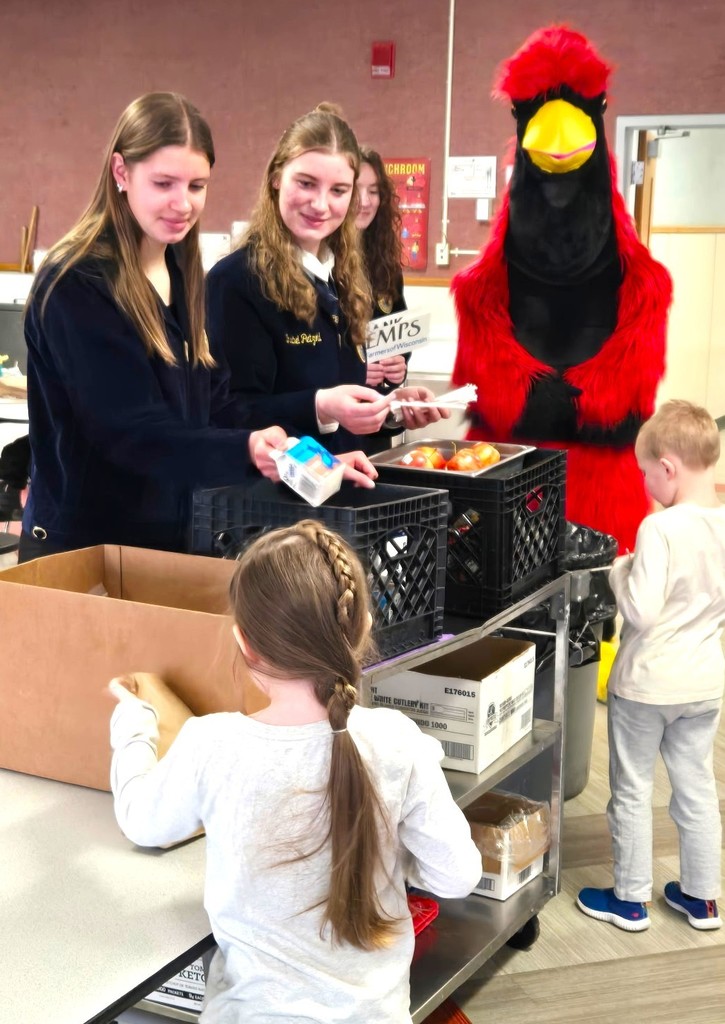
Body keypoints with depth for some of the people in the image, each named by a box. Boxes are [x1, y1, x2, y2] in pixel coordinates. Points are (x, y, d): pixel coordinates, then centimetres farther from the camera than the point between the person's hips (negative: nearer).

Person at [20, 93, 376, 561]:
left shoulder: (183, 274, 7)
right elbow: (132, 431, -24)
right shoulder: (77, 286, -18)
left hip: (172, 538, 8)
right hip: (85, 545, -7)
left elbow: (216, 404, 5)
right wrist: (245, 451, -38)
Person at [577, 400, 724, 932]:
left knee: (632, 790, 11)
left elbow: (642, 611, -26)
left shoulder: (660, 530, -25)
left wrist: (621, 570, -11)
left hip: (647, 683, -6)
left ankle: (630, 899, 23)